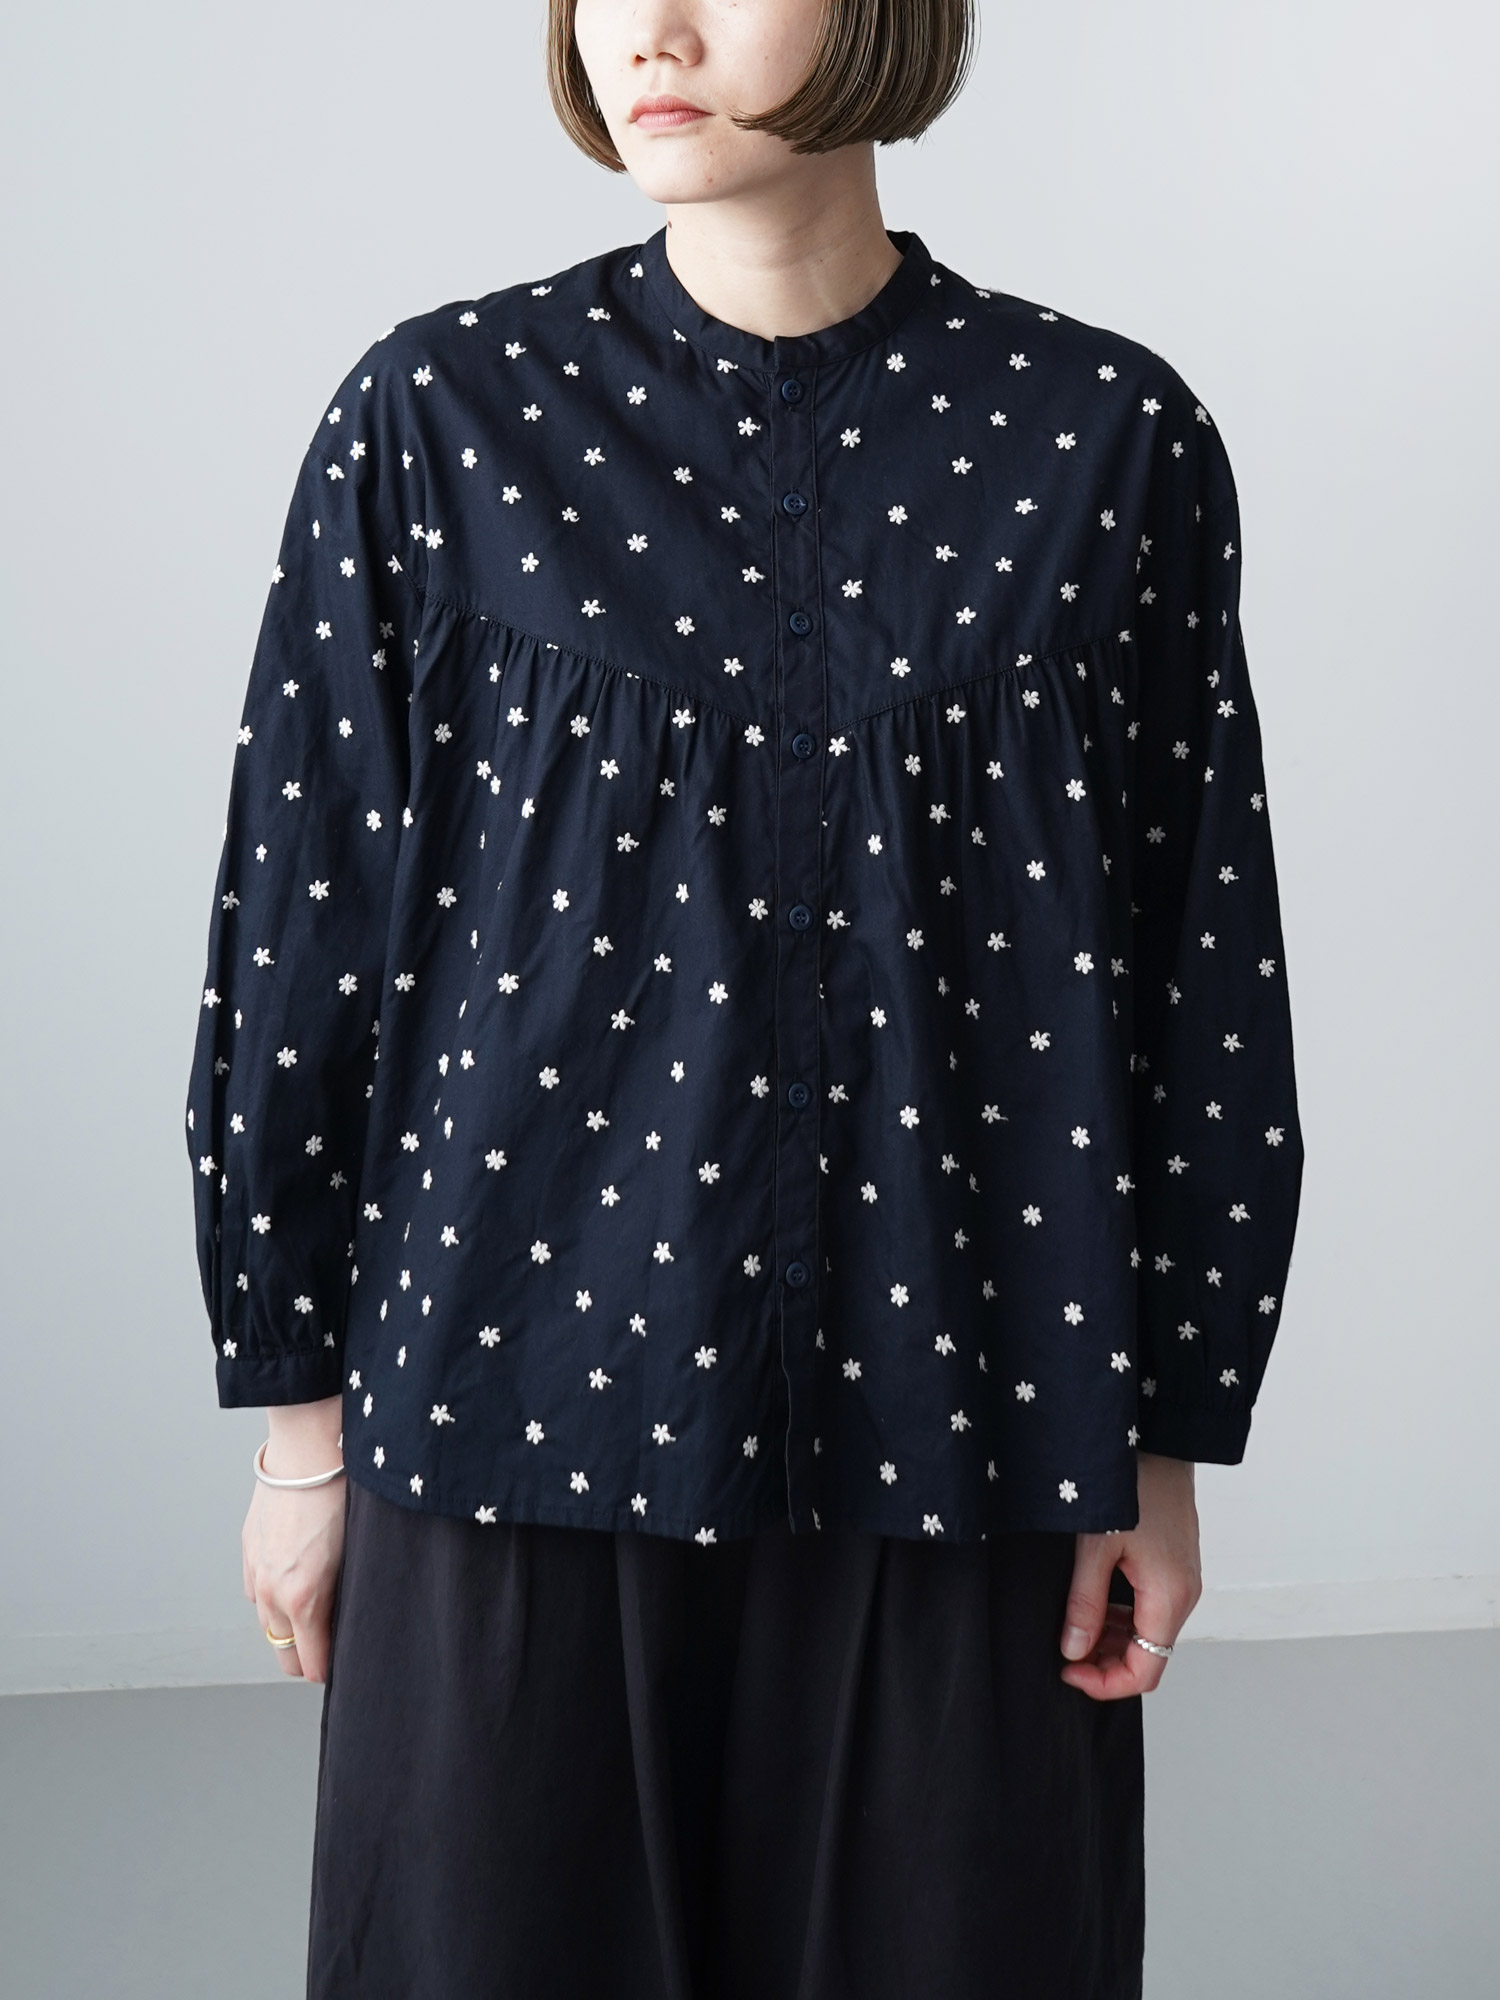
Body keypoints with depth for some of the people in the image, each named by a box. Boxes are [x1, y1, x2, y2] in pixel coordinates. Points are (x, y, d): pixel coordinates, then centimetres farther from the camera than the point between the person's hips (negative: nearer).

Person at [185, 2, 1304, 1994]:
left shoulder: (1105, 434, 0)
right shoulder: (442, 416, 0)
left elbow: (1201, 946, 3)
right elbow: (308, 915, 2)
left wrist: (1168, 1440, 3)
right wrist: (299, 1416, 2)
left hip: (948, 1429, 1)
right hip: (529, 1395, 0)